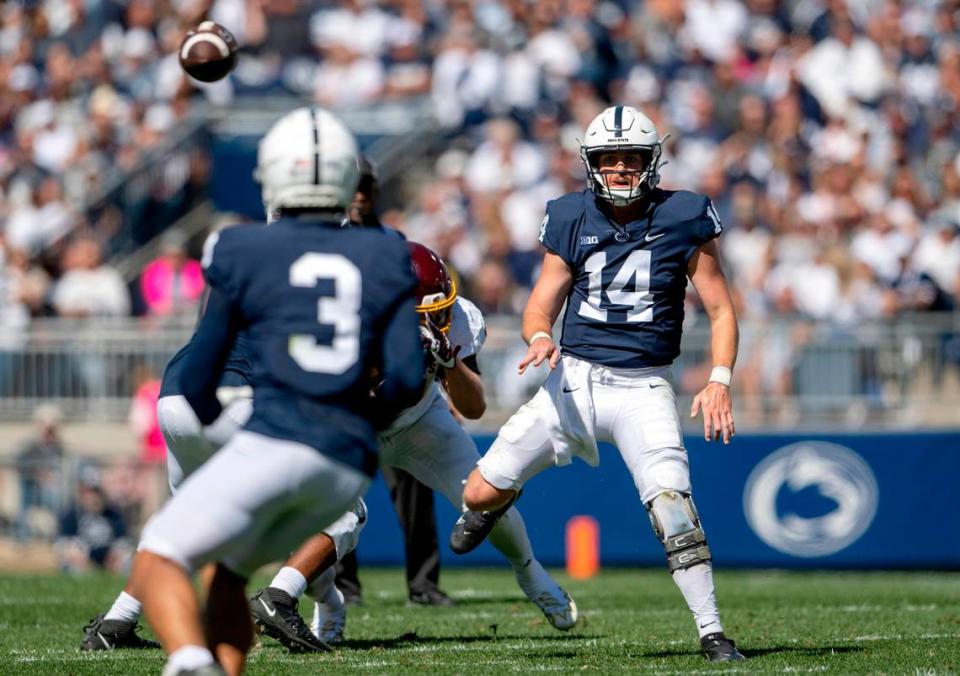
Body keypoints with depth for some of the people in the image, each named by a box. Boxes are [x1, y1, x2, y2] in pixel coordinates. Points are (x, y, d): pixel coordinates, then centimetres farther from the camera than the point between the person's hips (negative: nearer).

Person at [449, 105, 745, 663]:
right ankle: (502, 499, 37)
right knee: (479, 494, -2)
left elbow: (721, 309, 2)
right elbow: (541, 306, 8)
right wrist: (540, 337, -16)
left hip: (643, 387, -2)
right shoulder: (573, 219, 3)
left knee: (673, 506, -22)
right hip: (574, 378, 2)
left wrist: (720, 380, -13)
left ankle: (712, 632, -10)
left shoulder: (683, 220, -3)